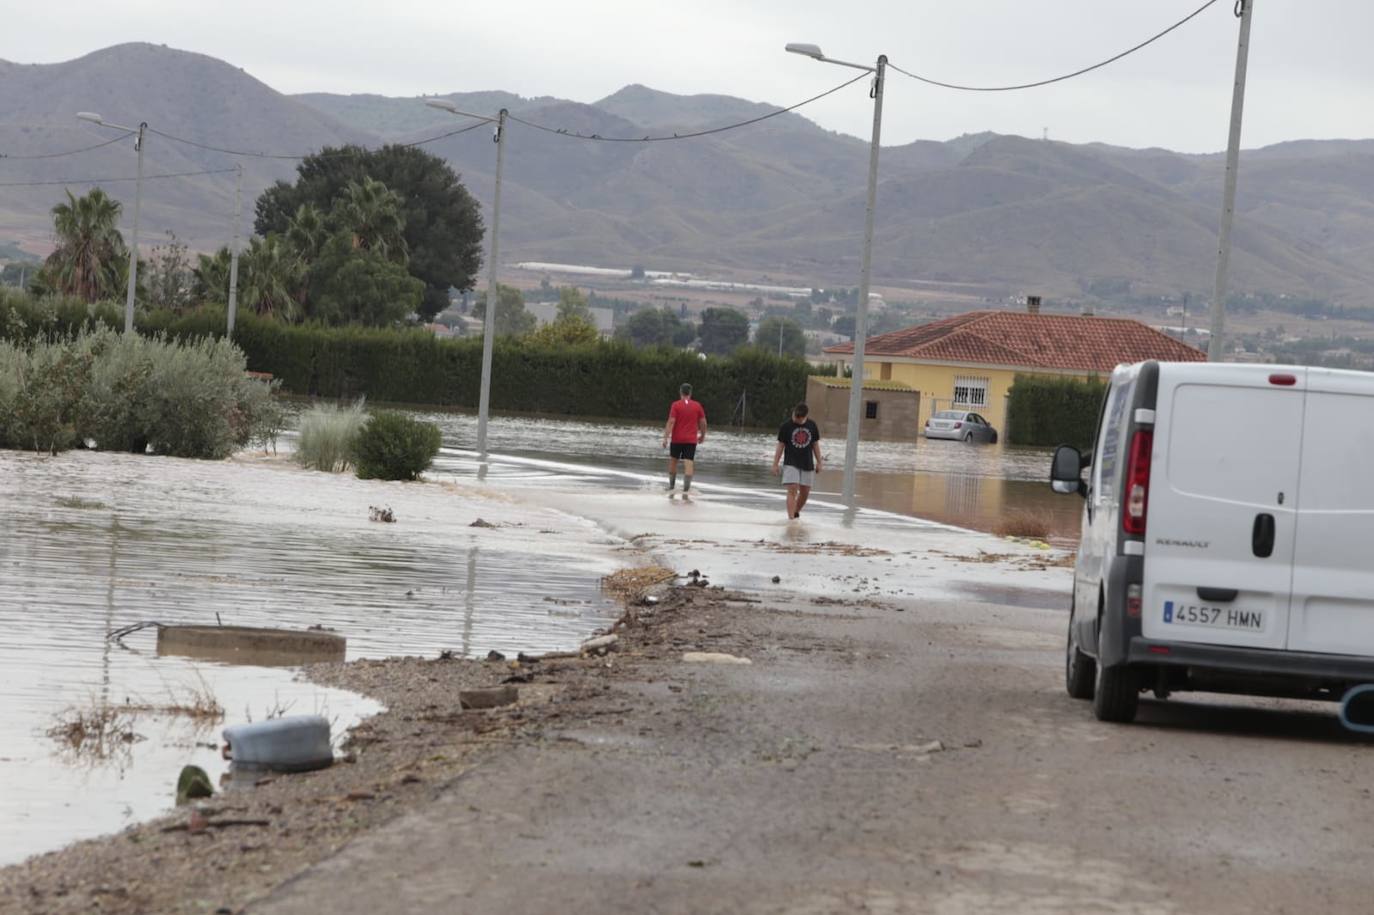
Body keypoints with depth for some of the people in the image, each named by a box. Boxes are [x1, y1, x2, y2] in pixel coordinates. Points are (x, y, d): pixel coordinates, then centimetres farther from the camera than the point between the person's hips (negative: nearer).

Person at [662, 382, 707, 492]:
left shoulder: (676, 405, -5)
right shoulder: (697, 406, 2)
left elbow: (671, 422, -12)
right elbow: (703, 422, 6)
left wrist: (666, 438, -13)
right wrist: (702, 435, 22)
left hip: (677, 439, -1)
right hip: (691, 440, 1)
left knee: (673, 460, 16)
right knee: (689, 463, -5)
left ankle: (671, 485, 22)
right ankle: (686, 487, -15)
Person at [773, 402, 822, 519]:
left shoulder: (812, 426, 4)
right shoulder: (786, 427, -4)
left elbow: (815, 445, 11)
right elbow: (780, 446, -2)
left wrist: (818, 462, 10)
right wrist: (775, 464, -4)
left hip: (807, 464, 4)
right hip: (791, 464, -4)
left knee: (805, 492, 8)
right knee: (792, 491, -14)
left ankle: (796, 513, 30)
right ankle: (791, 519, -18)